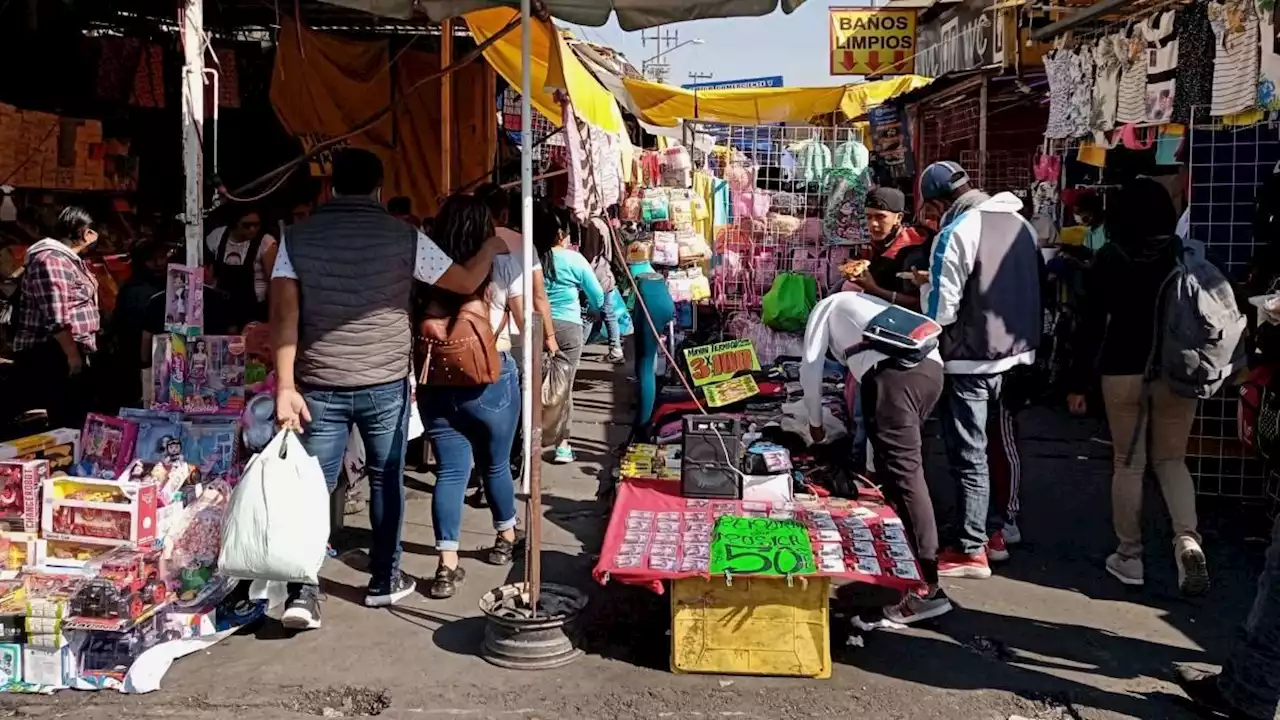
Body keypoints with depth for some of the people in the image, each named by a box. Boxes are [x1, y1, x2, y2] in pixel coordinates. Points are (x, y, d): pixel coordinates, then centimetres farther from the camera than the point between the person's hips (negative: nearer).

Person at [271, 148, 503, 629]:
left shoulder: (297, 237, 1)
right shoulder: (403, 237, -3)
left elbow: (284, 314, -6)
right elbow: (467, 283, 4)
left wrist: (285, 387, -7)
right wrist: (494, 245, 22)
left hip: (320, 386, 1)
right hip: (385, 384, -1)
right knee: (386, 481, 14)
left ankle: (302, 592, -1)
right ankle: (384, 581, 24)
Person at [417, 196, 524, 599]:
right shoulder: (502, 264, -3)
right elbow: (525, 322, 1)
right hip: (490, 380, -1)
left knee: (450, 470, 4)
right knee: (495, 464, 16)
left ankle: (447, 565, -3)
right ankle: (506, 536, 37)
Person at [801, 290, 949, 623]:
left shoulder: (827, 306, 25)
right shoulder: (870, 304, 42)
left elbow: (811, 368, 20)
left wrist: (815, 421, 32)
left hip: (895, 373, -7)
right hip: (930, 366, 7)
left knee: (903, 472, -10)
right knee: (899, 461, 25)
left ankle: (928, 587, -13)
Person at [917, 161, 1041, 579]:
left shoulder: (956, 233, -16)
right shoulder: (1020, 223, 6)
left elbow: (940, 310, -19)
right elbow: (1032, 288, 13)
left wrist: (929, 285, 3)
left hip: (970, 359, -8)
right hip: (1015, 352, 8)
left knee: (968, 455, 0)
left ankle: (971, 552, 5)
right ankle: (993, 530, 29)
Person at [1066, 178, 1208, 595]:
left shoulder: (1109, 259, -4)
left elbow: (1092, 323, -5)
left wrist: (1079, 382, 0)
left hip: (1124, 371, -1)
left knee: (1128, 464, 9)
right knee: (1171, 459, 14)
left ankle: (1129, 556, 14)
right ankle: (1187, 538, -9)